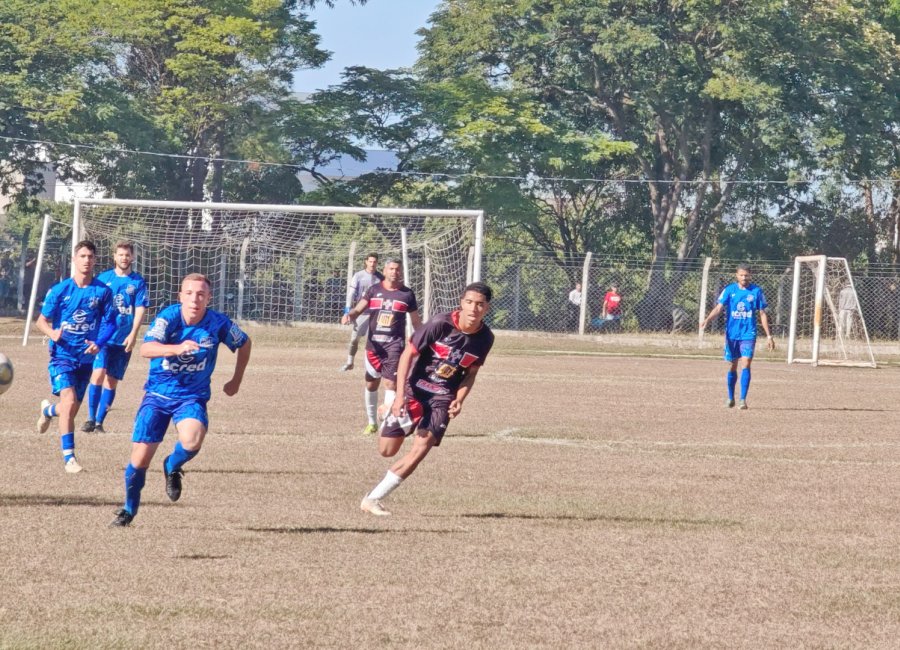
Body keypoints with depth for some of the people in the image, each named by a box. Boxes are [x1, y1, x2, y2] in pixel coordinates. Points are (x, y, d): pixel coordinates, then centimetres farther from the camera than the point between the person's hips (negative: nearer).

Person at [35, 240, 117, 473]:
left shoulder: (103, 291, 0)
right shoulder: (59, 290, -4)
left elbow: (109, 323, 5)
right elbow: (42, 320, 2)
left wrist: (99, 343, -14)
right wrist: (53, 333, -21)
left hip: (86, 357, 3)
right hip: (63, 355, -3)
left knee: (72, 409, 13)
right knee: (69, 400, -23)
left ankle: (48, 410, 50)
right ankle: (68, 457, -18)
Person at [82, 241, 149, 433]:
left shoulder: (138, 282, 4)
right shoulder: (103, 278, 6)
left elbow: (140, 309, -2)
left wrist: (133, 334, -14)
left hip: (124, 340, 1)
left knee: (112, 381, 4)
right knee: (99, 373, -15)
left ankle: (99, 421, 11)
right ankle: (90, 419, -9)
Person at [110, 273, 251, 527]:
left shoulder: (218, 323, -11)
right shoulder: (168, 317, -18)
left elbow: (244, 343, 10)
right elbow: (146, 349, -35)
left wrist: (236, 380, 14)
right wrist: (178, 348, -52)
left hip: (192, 397, 0)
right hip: (158, 394, 0)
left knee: (192, 442, -30)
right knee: (140, 457, -4)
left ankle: (173, 467, 7)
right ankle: (129, 510, 23)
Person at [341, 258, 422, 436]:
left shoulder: (407, 293, 3)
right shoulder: (374, 290, 5)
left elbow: (416, 321, 10)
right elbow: (359, 309, -4)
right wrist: (349, 315, -26)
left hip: (394, 344, -2)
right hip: (373, 343, 2)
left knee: (391, 382, -15)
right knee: (371, 383, 11)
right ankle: (371, 422, 26)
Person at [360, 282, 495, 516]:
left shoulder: (485, 338, -7)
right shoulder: (440, 324, -20)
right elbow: (408, 353, -14)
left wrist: (459, 400, -9)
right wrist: (400, 394, -22)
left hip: (443, 397, 2)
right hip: (415, 389, -2)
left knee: (421, 448, -17)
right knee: (387, 451, 3)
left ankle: (373, 499, -9)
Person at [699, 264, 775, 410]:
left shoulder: (756, 291, 1)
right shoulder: (729, 290, 1)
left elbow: (762, 314, 5)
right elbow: (719, 307, -8)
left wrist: (769, 335, 3)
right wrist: (707, 320, -26)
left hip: (748, 334, -1)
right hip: (732, 334, 1)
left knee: (745, 364, -14)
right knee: (733, 366, 10)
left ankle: (743, 399, -15)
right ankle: (730, 398, 25)